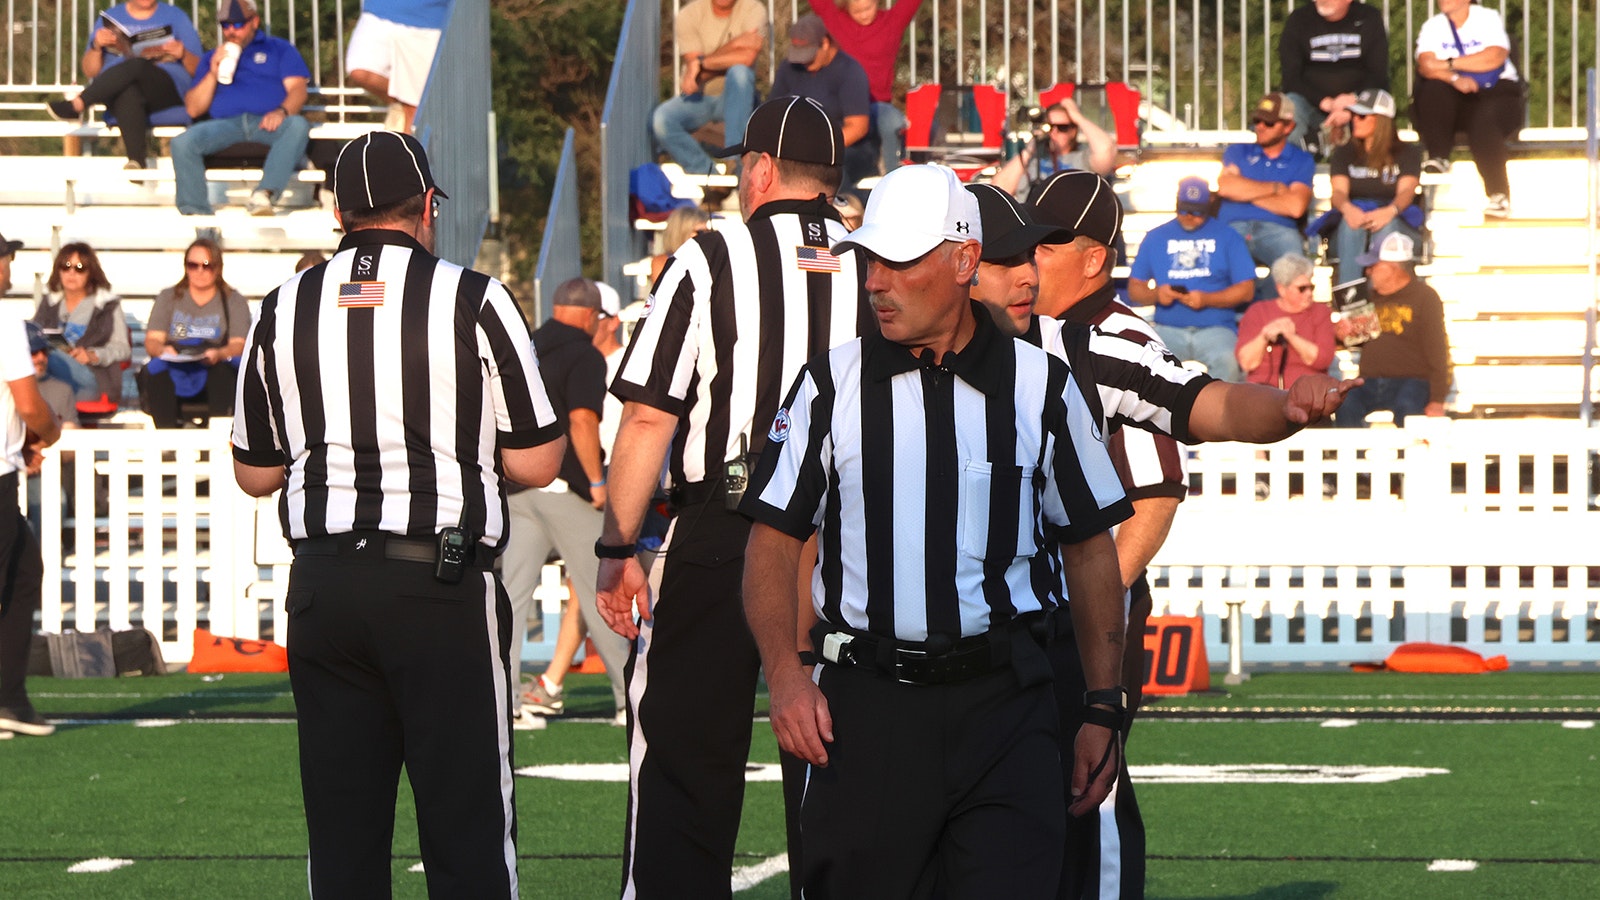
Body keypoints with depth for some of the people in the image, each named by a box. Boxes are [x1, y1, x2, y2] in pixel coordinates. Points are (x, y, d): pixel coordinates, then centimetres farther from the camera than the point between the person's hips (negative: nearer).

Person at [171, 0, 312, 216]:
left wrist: (282, 111, -16)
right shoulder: (211, 58, 29)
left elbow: (297, 89, 6)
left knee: (297, 125, -37)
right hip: (225, 124, 2)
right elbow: (193, 108, 20)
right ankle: (196, 213, -29)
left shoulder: (279, 49, 23)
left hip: (266, 123, -2)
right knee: (182, 142, -29)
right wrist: (213, 74, 5)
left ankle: (263, 195, -48)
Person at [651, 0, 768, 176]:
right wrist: (733, 45, -23)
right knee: (660, 120, -28)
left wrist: (701, 63, -18)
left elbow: (748, 57, -23)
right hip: (698, 98, 1)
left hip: (736, 99, -1)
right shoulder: (688, 15, -6)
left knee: (739, 72, -35)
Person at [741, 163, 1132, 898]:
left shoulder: (1042, 388, 6)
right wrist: (784, 671, -11)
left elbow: (1090, 552, 12)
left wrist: (1104, 711, 8)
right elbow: (774, 540, 5)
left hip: (1004, 703, 0)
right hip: (865, 703, 1)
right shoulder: (831, 386, 6)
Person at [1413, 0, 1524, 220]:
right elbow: (1425, 65, -7)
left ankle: (1499, 195, -31)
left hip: (1495, 91, -3)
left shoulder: (1488, 18, 4)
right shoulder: (1432, 27, 10)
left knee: (1484, 123, -33)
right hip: (1455, 99, 3)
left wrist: (1449, 64, -14)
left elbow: (1495, 57, -14)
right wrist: (1454, 78, -27)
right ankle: (1438, 158, -28)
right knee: (1434, 89, -29)